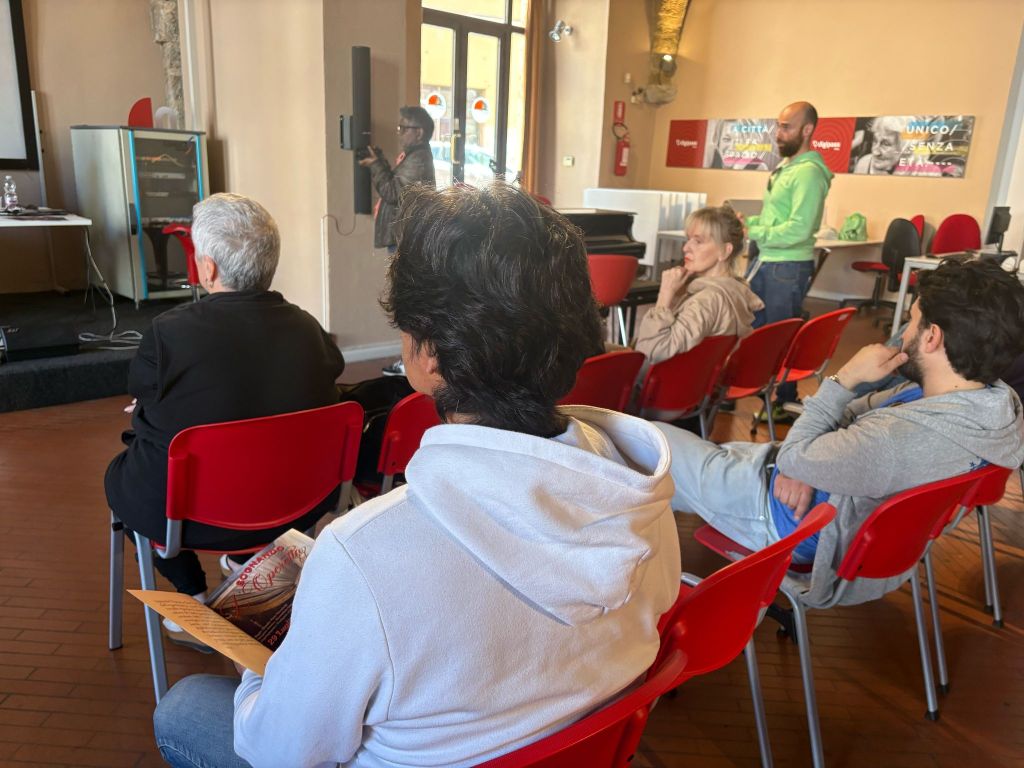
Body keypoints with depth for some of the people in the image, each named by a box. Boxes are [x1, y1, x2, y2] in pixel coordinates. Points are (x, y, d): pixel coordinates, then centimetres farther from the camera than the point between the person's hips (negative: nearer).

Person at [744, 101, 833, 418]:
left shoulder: (808, 172, -16)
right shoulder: (786, 167, 14)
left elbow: (798, 229, -24)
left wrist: (753, 232, -19)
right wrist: (748, 221, 5)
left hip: (788, 267, -9)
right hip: (767, 262, 9)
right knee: (755, 328, 16)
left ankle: (787, 403, 14)